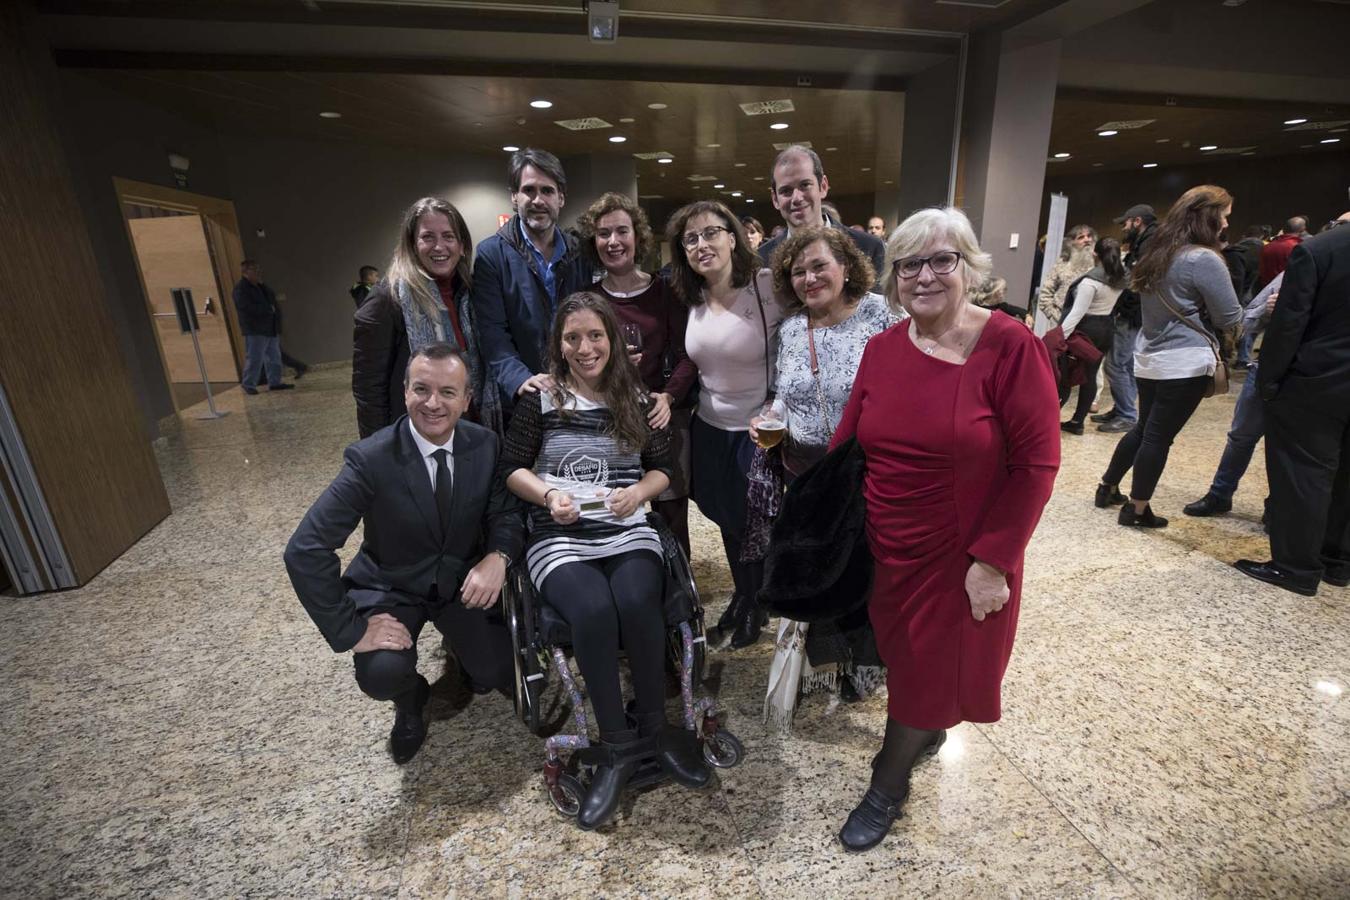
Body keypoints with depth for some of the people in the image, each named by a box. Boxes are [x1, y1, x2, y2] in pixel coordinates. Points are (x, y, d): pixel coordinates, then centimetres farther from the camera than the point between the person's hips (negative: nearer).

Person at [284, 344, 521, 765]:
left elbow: (506, 511, -3)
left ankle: (465, 653, 23)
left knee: (500, 672, -15)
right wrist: (351, 630, -26)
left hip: (462, 580, 2)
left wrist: (498, 556, -25)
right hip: (391, 588, -2)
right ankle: (410, 702, 11)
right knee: (382, 674, -27)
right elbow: (305, 550, -24)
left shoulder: (485, 444, -12)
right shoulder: (370, 459, -23)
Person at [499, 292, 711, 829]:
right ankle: (620, 745, -9)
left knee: (637, 603, -31)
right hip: (559, 538, -1)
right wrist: (549, 494, -12)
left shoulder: (637, 400, 10)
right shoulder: (540, 399, 6)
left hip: (627, 531, 1)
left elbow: (662, 468, 12)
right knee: (593, 611, -31)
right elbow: (512, 468, 7)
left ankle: (653, 726, -4)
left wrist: (637, 491, -9)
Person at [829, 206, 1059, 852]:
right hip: (882, 551, 4)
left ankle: (888, 783, 36)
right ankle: (927, 733, 52)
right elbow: (846, 443, 4)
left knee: (930, 669, 12)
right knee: (900, 656, 20)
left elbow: (1036, 464, -14)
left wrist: (992, 560, -17)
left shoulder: (1011, 347, -14)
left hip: (959, 560, -4)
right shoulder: (881, 349, 0)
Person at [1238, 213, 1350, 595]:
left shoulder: (1316, 250, -14)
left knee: (1301, 474, 1)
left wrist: (1267, 379, -7)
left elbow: (1287, 324, -15)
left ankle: (1297, 567, 8)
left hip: (1314, 384, -6)